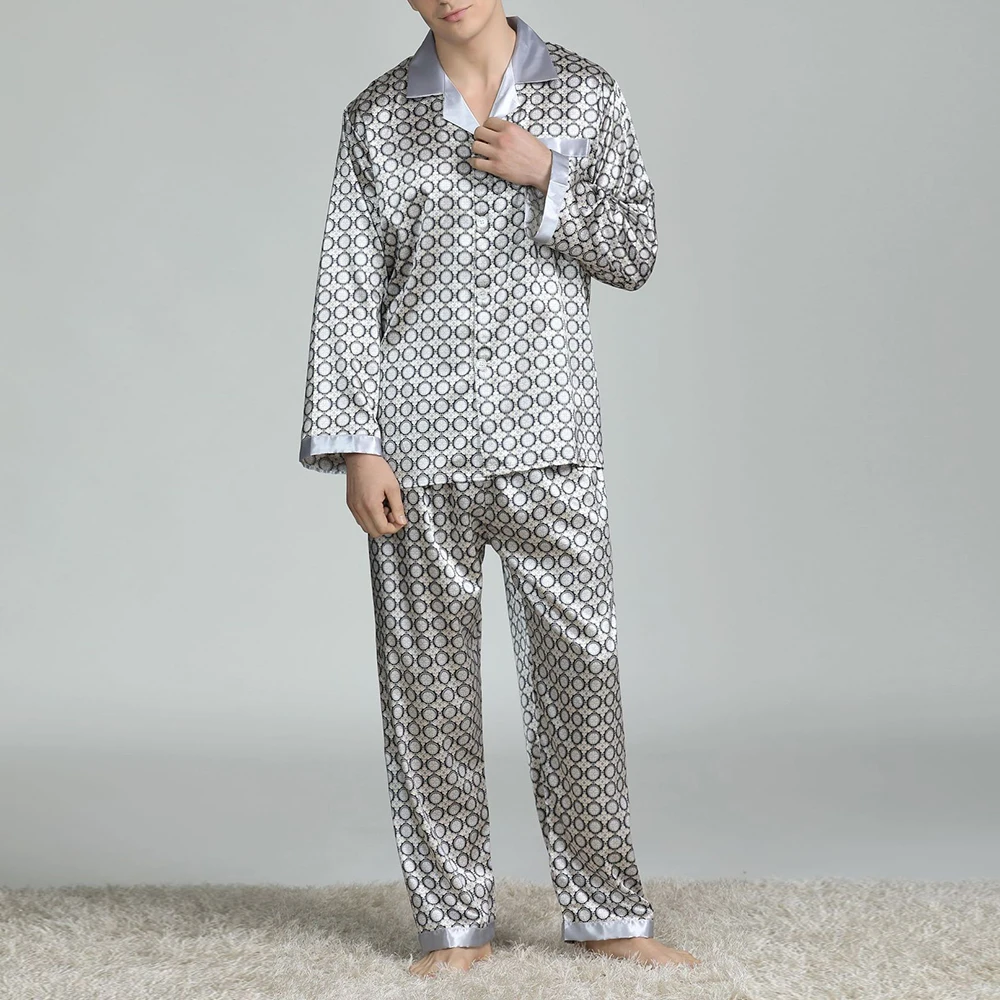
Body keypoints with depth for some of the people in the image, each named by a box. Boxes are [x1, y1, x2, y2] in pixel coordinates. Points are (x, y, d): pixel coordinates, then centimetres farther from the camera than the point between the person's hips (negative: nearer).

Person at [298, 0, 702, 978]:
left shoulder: (587, 95, 8)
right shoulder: (377, 118, 6)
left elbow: (636, 252, 6)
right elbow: (348, 289, 3)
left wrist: (546, 176, -9)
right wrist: (356, 448, -5)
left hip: (547, 437, 0)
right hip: (420, 444, 0)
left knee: (579, 665, 0)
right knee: (429, 681, 3)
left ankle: (606, 913, 13)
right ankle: (452, 924, 14)